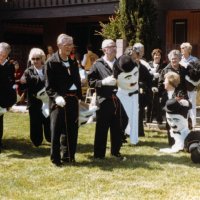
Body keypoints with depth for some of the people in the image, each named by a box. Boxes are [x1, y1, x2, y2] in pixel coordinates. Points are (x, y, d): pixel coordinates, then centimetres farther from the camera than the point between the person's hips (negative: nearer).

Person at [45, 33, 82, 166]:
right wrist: (56, 96, -26)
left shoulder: (73, 63, 12)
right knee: (57, 129, 1)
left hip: (73, 99, 6)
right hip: (59, 100, -6)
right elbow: (49, 86, -10)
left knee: (72, 129, 10)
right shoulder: (51, 62, -7)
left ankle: (68, 156, 22)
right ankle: (56, 158, 10)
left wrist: (79, 97, 9)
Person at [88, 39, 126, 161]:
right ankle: (99, 154, 12)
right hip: (104, 101, -4)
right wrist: (104, 82, -18)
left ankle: (116, 151, 24)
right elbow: (90, 82, -5)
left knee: (117, 128, 10)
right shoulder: (97, 65, -2)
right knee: (102, 128, 2)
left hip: (117, 99, 4)